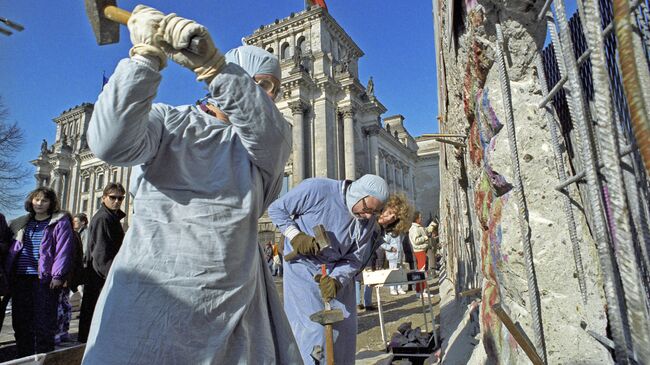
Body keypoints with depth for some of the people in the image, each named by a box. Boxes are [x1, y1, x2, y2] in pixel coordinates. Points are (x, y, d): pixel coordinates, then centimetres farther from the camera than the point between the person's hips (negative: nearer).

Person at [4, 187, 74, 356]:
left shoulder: (60, 222, -2)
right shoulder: (21, 223, 16)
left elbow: (63, 250, -9)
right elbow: (11, 248, 21)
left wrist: (57, 275, -15)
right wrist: (7, 271, 10)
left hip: (45, 278, -5)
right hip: (20, 278, 6)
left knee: (43, 321, -1)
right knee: (20, 320, 12)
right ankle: (23, 357, 25)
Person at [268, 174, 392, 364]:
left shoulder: (369, 220, -9)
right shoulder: (316, 189, -25)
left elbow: (354, 259, -6)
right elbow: (276, 209, -13)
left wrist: (336, 280, -22)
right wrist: (295, 236, -24)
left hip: (338, 272, 5)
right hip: (303, 267, -4)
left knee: (345, 328, 10)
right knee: (314, 329, -7)